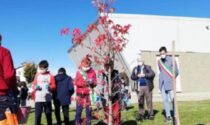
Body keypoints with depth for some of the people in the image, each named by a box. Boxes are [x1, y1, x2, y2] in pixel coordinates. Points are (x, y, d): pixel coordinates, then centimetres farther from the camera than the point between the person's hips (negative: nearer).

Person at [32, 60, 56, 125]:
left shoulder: (50, 76, 6)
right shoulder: (37, 75, 12)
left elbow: (54, 86, 4)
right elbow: (33, 85, 14)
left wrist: (50, 87, -17)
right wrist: (35, 87, -8)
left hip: (47, 98, 0)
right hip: (38, 99, 1)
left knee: (48, 114, 8)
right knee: (37, 115, -6)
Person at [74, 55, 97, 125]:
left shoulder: (92, 72, 3)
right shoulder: (79, 71, 0)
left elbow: (95, 83, 4)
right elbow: (76, 82, -4)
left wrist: (92, 82, -17)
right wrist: (83, 83, -19)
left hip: (88, 94, 1)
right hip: (80, 94, -1)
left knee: (89, 110, 3)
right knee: (78, 110, 0)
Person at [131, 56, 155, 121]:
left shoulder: (147, 67, 7)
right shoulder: (135, 69, 14)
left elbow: (153, 74, -6)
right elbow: (132, 77, 8)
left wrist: (144, 75, -16)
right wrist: (137, 76, -11)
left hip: (147, 87, -2)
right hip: (139, 87, 2)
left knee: (149, 101, 0)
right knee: (140, 101, 2)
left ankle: (150, 114, 6)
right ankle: (141, 114, 7)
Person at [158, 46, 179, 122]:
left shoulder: (171, 60, -4)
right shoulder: (159, 61, 10)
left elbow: (176, 72, 0)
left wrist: (171, 79, 1)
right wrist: (161, 78, 10)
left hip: (170, 83, -4)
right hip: (162, 83, 4)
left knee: (173, 99, -3)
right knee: (165, 100, 4)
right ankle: (168, 116, 10)